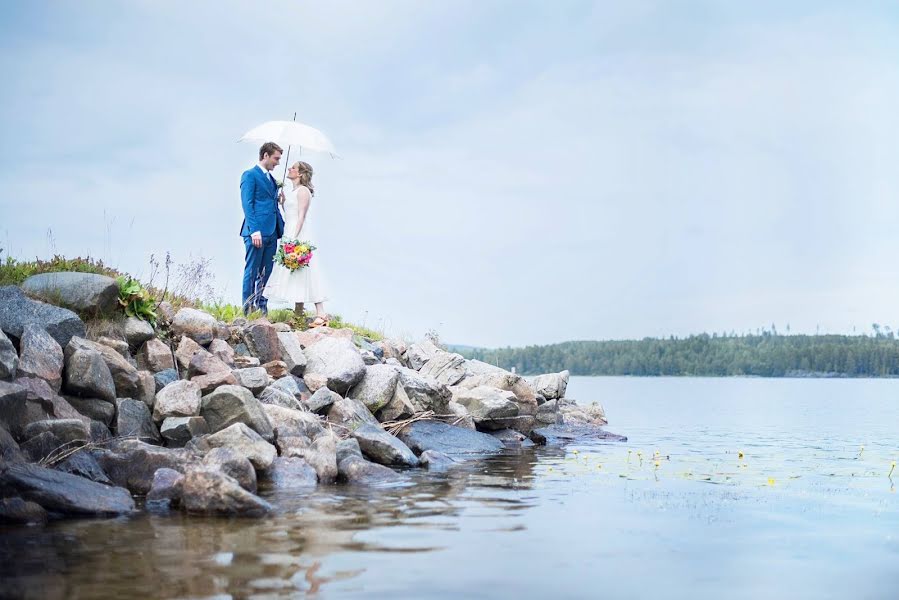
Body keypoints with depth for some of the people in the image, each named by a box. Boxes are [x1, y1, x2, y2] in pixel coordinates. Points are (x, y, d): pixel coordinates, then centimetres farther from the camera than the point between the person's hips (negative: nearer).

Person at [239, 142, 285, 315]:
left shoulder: (271, 179, 21)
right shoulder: (250, 175, -3)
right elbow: (247, 204, -11)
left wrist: (282, 228, 13)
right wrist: (254, 230, -19)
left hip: (271, 233, 8)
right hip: (257, 232, -8)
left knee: (266, 272, 9)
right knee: (252, 271, -3)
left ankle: (261, 306, 15)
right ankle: (248, 309, 1)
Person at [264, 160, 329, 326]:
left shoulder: (303, 191, -10)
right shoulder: (291, 190, 18)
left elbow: (301, 216, -16)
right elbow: (287, 213, 16)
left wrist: (294, 238, -23)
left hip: (300, 234, -10)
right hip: (290, 234, 10)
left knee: (303, 274, -12)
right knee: (294, 274, 10)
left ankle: (321, 314, -14)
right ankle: (299, 313, 14)